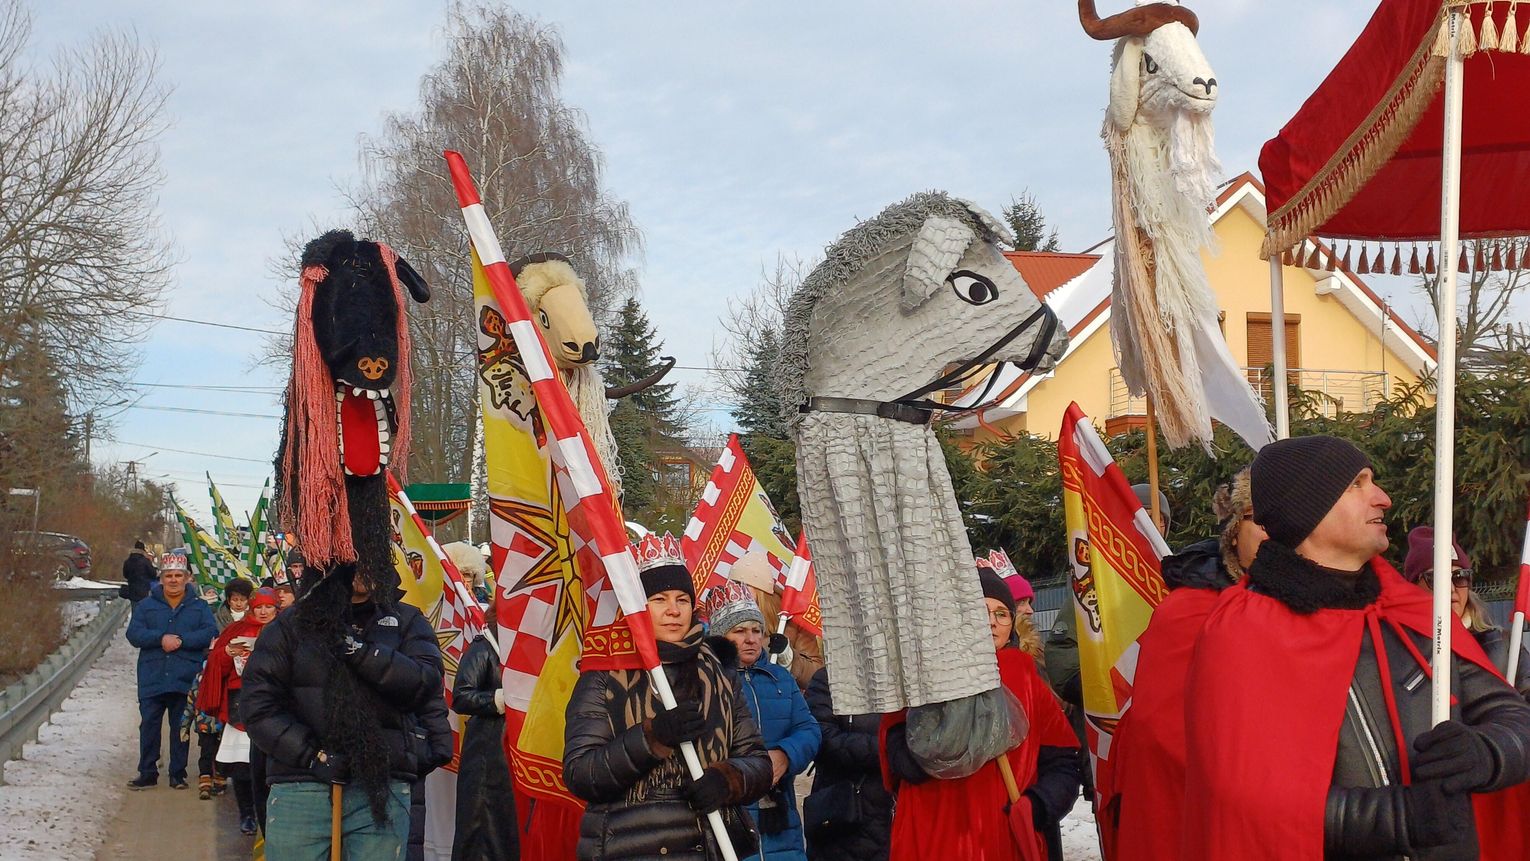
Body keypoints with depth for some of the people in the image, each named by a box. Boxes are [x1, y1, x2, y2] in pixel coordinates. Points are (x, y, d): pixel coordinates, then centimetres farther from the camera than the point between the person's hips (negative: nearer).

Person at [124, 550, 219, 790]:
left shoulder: (199, 607, 7)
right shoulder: (146, 605, 8)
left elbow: (210, 633, -7)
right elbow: (134, 633, -4)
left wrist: (181, 640, -17)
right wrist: (161, 638, -18)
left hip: (184, 680, -1)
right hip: (152, 678, 1)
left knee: (181, 728, 6)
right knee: (148, 726, 2)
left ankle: (178, 774, 14)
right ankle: (147, 773, 11)